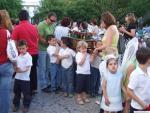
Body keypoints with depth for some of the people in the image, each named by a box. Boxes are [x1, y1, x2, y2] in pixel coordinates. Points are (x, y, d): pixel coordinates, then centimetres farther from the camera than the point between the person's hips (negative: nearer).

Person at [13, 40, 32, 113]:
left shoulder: (28, 57, -13)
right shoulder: (18, 57, 8)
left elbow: (28, 68, -19)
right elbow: (16, 65, 11)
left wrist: (21, 70, -33)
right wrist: (15, 68, -12)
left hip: (25, 78, -6)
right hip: (17, 77, 6)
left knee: (26, 93, 5)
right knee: (16, 92, 16)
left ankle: (26, 106, 20)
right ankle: (16, 105, 31)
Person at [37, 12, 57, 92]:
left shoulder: (53, 25, 4)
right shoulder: (41, 25, -16)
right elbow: (41, 39, -17)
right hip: (42, 49, -7)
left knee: (48, 68, 15)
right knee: (42, 68, 2)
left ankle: (47, 83, 27)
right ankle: (43, 86, 11)